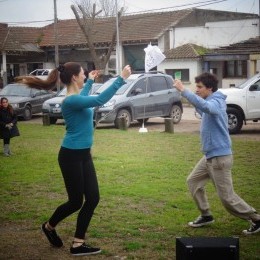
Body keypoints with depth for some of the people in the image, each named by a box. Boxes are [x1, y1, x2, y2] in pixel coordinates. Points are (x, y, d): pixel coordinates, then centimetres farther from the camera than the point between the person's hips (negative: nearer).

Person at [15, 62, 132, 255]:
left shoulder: (77, 98, 9)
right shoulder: (71, 101, -21)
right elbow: (100, 100, -32)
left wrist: (90, 82, 44)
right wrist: (121, 79, -31)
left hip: (84, 155, 9)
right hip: (71, 156, -9)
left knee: (93, 198, 3)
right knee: (76, 201, 3)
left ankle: (78, 244, 11)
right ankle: (49, 226, 31)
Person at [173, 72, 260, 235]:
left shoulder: (216, 102, -20)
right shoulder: (212, 102, 10)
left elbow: (204, 106, -44)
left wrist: (183, 90, -45)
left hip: (220, 157, -10)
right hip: (210, 156, 10)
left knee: (227, 197, -4)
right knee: (193, 181, 15)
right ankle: (206, 216, 24)